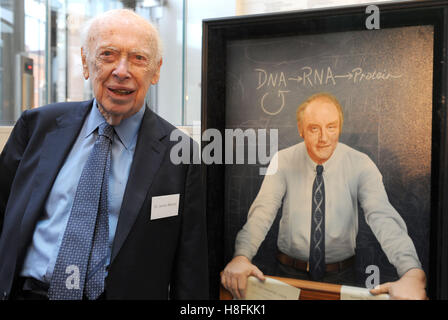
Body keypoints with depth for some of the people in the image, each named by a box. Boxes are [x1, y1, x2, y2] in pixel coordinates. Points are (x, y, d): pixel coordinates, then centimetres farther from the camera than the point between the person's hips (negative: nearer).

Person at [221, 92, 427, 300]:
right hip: (290, 273, -1)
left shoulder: (360, 165, -8)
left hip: (340, 275, 1)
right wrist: (241, 256, -36)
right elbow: (263, 211, -17)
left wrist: (413, 274, -38)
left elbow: (383, 217, -21)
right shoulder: (283, 162, -7)